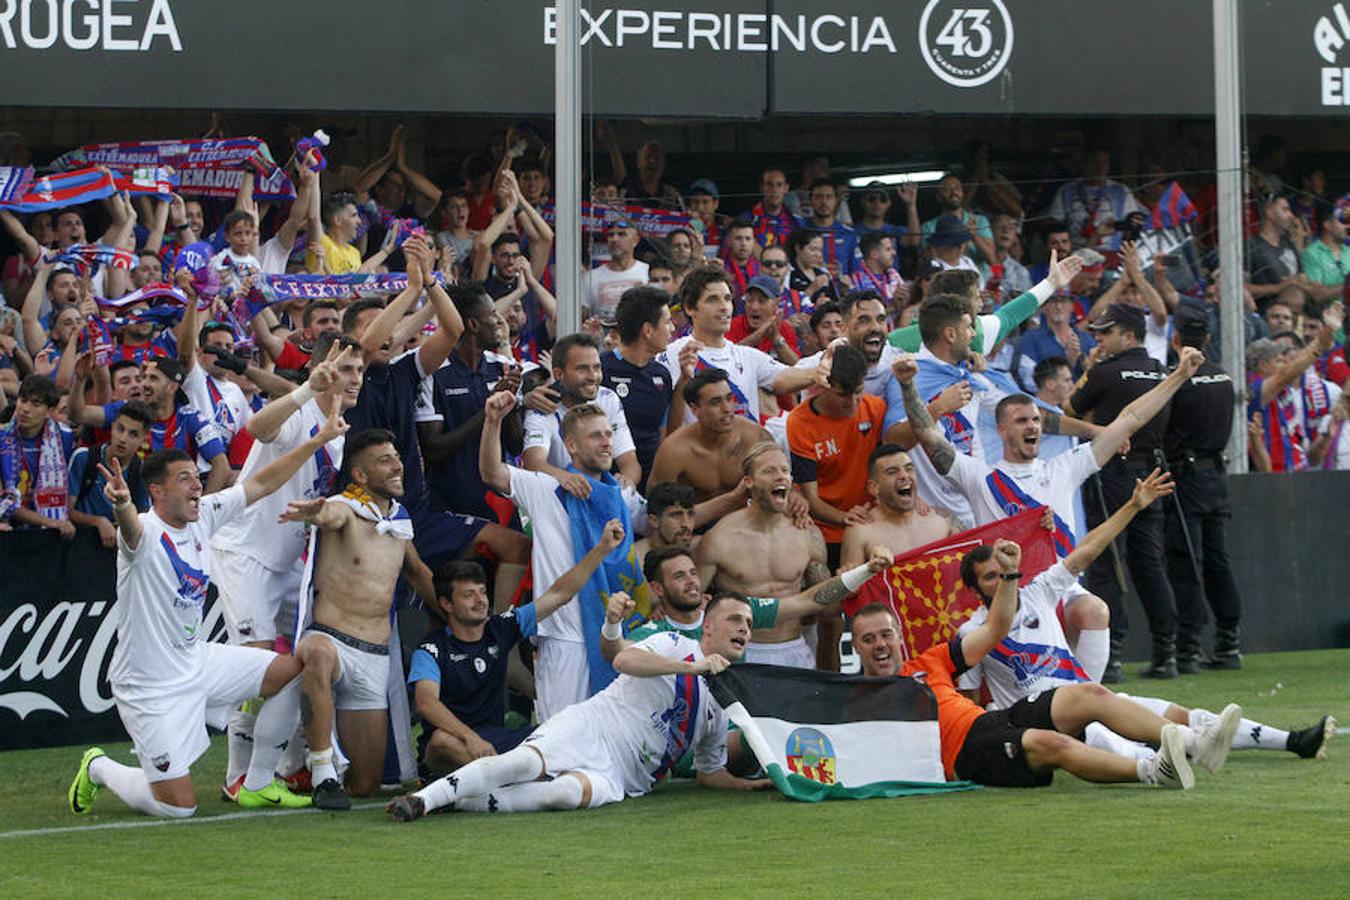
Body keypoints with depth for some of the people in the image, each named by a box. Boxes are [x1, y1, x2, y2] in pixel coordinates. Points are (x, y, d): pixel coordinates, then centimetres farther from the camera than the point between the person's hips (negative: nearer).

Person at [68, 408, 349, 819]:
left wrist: (319, 440, 8)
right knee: (178, 807, -9)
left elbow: (260, 485, 9)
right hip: (152, 687, -8)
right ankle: (100, 768, 22)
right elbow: (131, 528, -47)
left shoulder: (203, 516, 0)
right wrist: (121, 505, -71)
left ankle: (257, 785, 16)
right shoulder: (146, 532, -23)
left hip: (197, 660, 8)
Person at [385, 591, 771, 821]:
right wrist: (692, 666, -19)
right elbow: (624, 660, -13)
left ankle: (462, 802, -33)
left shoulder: (721, 709, 25)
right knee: (528, 762, -35)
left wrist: (752, 784, 18)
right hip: (589, 727, -3)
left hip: (615, 776, 3)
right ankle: (425, 797, -36)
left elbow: (710, 772, 34)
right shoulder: (674, 645, 8)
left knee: (571, 792, -34)